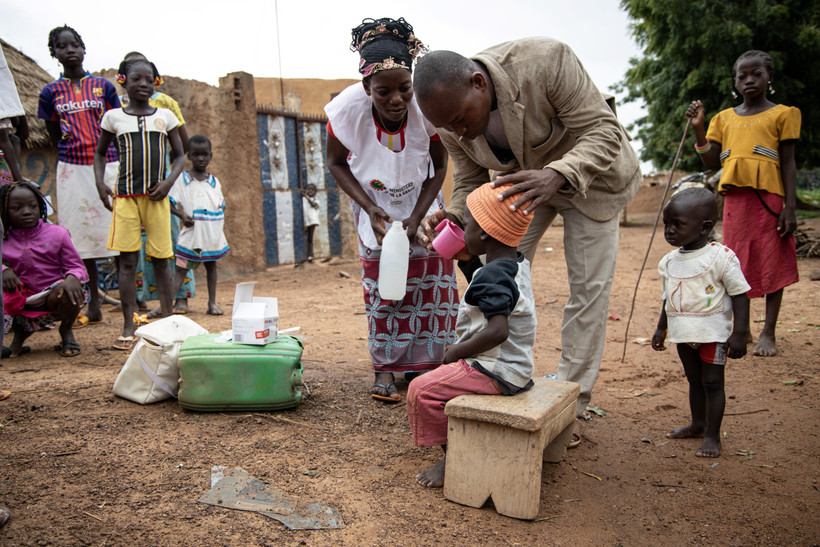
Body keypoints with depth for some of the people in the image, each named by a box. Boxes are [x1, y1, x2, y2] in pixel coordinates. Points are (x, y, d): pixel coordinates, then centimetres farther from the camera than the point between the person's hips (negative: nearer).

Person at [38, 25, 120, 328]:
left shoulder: (104, 86, 5)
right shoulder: (51, 92, 7)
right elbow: (56, 135, 14)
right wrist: (76, 151, 9)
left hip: (107, 166, -1)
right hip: (72, 169, 2)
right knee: (82, 235, 5)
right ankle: (93, 307, 14)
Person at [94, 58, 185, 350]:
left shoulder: (165, 116, 8)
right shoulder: (113, 117, 8)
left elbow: (179, 156, 11)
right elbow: (100, 153, 18)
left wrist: (169, 181, -6)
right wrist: (100, 183, 2)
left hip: (157, 197, 0)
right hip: (125, 197, 0)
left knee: (161, 258, 2)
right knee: (127, 260, -2)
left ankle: (168, 321, 12)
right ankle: (128, 327, 4)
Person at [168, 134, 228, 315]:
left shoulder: (214, 182, 10)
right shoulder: (182, 179, 0)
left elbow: (221, 205, 16)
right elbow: (169, 202, -1)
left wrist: (220, 215, -3)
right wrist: (182, 215, -15)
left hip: (213, 234, 4)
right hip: (191, 234, -4)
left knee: (211, 265, 11)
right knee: (182, 268, -6)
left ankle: (212, 303, 19)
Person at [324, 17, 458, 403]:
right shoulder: (347, 109, -31)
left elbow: (439, 167, -13)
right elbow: (336, 163, -11)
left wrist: (415, 219, -21)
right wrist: (371, 209, -23)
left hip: (420, 196, 1)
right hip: (371, 198, 0)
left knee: (432, 271, -4)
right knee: (379, 276, -6)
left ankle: (424, 364, 11)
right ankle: (385, 368, 5)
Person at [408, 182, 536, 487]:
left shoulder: (491, 275, -24)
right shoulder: (518, 265, 6)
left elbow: (498, 331, -34)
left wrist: (457, 351, -21)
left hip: (496, 372, -10)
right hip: (515, 368, 10)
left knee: (422, 391, -9)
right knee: (444, 379, 26)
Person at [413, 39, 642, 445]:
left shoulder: (544, 61, -36)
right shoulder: (450, 118, -20)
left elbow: (603, 130, -32)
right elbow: (470, 183, -9)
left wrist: (557, 176, -51)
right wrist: (452, 217, -32)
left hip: (590, 171, -3)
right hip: (520, 181, 4)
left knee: (589, 286, -4)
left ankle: (571, 405, 8)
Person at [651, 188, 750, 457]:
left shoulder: (720, 257, -14)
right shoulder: (669, 261, 4)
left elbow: (740, 296, -12)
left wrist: (739, 334, -16)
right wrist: (661, 328, 18)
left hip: (713, 332, -6)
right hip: (684, 333, 6)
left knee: (712, 381, 1)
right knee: (694, 379, 18)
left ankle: (712, 435, 11)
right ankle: (698, 423, 33)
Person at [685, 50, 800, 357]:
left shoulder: (782, 114, 6)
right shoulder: (724, 119, 15)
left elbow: (788, 163, 0)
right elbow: (711, 162, 11)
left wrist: (790, 207, -8)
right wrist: (698, 128, 0)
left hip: (769, 196, -3)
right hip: (735, 197, 3)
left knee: (772, 264, -1)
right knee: (738, 263, 7)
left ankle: (768, 334, 7)